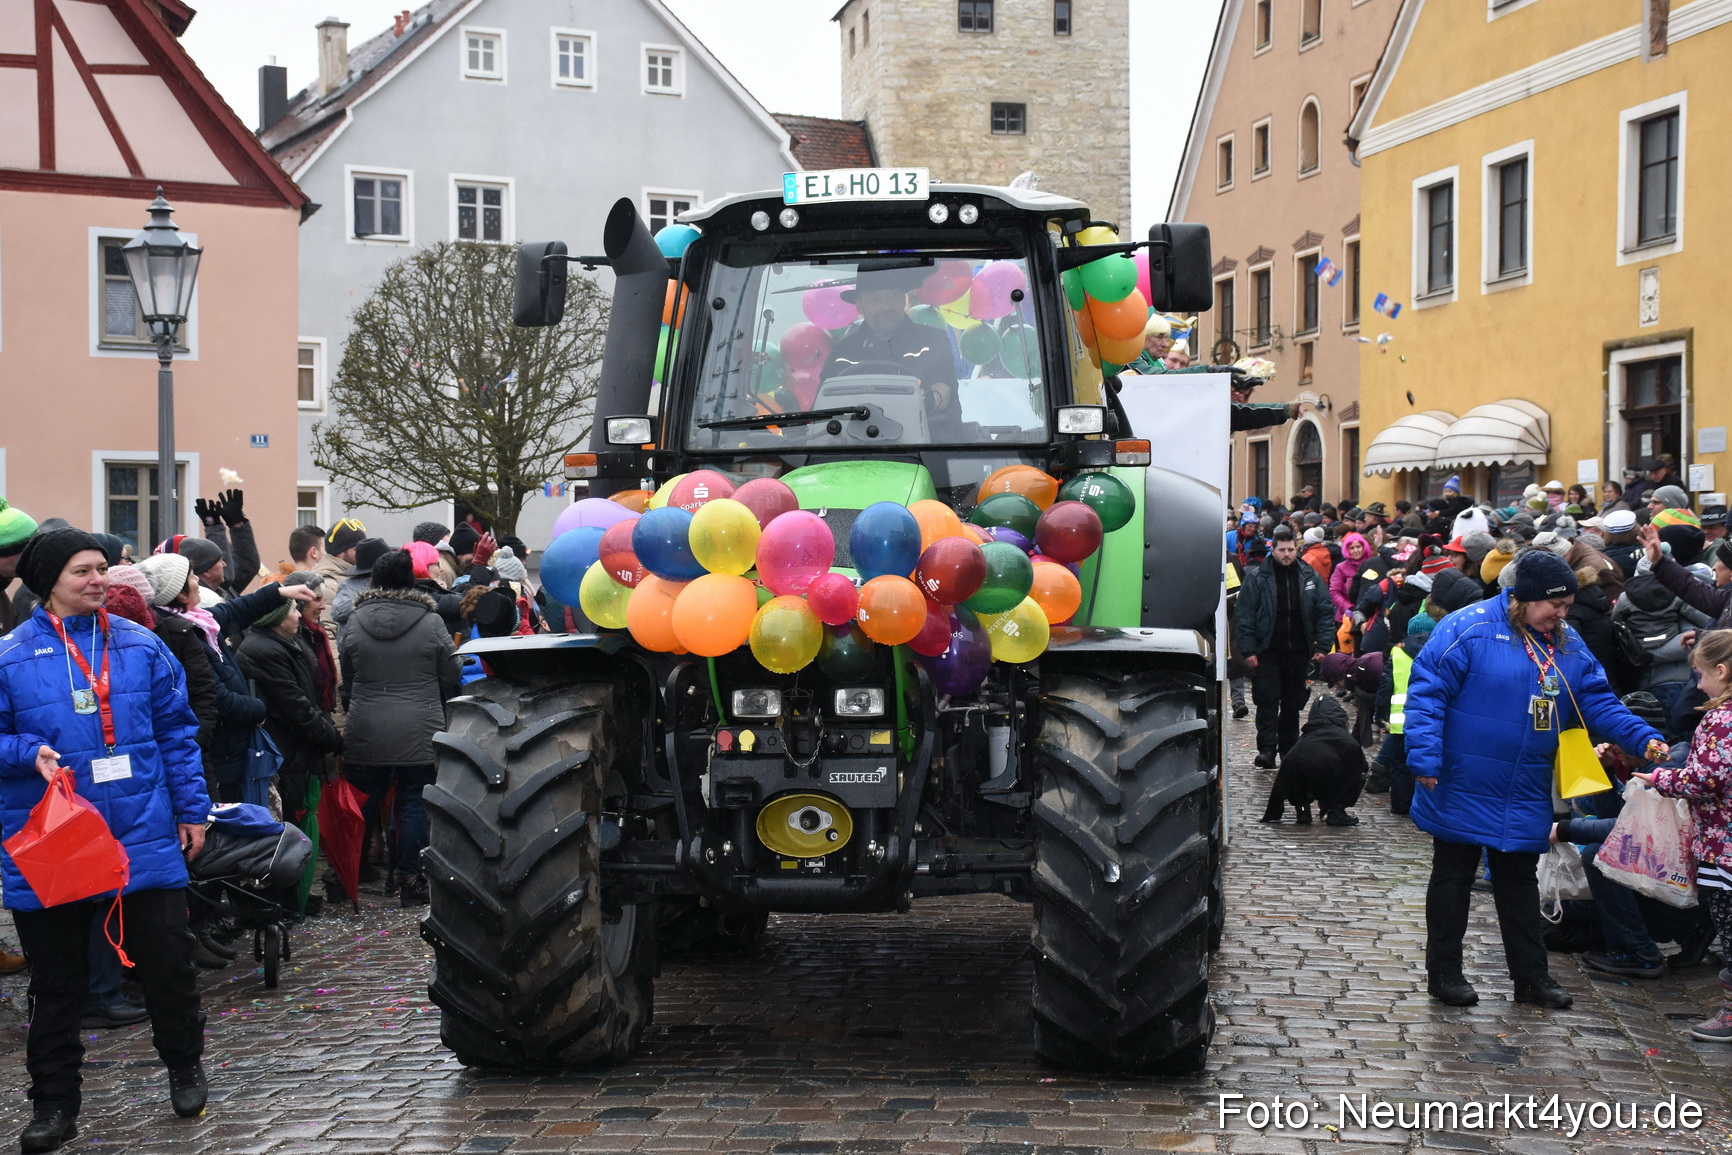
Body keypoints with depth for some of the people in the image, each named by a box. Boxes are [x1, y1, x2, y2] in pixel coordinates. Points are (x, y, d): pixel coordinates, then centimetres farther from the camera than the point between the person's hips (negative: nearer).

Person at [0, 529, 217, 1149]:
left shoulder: (142, 647, 3)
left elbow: (176, 732, 8)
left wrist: (191, 808, 7)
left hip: (144, 840, 1)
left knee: (168, 963, 8)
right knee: (57, 981, 10)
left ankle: (185, 1067, 32)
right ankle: (54, 1101, 24)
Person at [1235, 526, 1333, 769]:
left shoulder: (1310, 576, 7)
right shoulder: (1257, 577, -2)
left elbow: (1325, 613, 9)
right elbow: (1244, 616, -4)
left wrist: (1322, 646, 0)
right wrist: (1248, 650, -10)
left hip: (1299, 651, 3)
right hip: (1267, 651, -3)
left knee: (1293, 703, 11)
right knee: (1267, 700, -9)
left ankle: (1289, 748, 22)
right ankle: (1267, 749, -11)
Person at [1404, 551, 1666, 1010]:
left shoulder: (1568, 644, 6)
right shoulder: (1467, 628, -14)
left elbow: (1598, 701, 8)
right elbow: (1427, 692, -16)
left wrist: (1642, 737, -7)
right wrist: (1425, 759, -22)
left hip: (1524, 796, 6)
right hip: (1462, 789, -5)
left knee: (1520, 881, 14)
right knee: (1453, 877, 6)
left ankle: (1531, 975, 22)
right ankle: (1444, 972, 17)